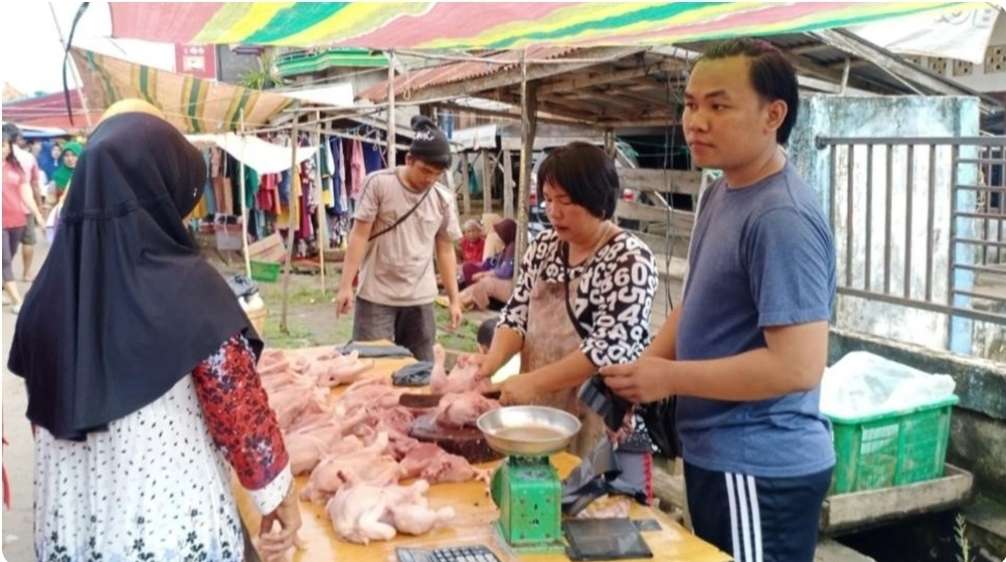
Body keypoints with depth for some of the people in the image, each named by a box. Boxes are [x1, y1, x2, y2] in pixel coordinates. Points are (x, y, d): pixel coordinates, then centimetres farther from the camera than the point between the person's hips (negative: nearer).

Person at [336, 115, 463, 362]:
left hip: (420, 299, 3)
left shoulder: (444, 199, 3)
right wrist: (345, 286, -11)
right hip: (376, 297, -3)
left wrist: (454, 299, 6)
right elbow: (359, 235, -7)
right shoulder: (378, 184, -7)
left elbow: (445, 250, 8)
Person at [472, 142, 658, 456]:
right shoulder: (543, 247, 6)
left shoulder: (630, 260, -15)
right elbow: (517, 314, 7)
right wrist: (494, 358, -12)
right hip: (538, 409, 6)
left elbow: (611, 348, -22)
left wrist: (533, 381, -24)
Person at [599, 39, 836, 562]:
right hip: (718, 455, 9)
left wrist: (668, 377, -20)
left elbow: (797, 366, -28)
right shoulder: (720, 193, 7)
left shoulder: (782, 218, -24)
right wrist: (641, 368, 1)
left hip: (759, 468, -9)